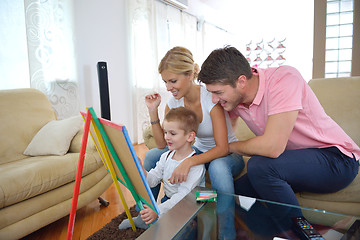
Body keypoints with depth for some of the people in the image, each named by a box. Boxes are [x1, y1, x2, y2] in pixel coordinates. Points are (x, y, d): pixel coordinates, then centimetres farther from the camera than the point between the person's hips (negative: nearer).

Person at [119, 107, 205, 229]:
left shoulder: (195, 164, -20)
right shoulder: (166, 156, 4)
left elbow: (183, 195, -26)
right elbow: (152, 180, 0)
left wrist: (158, 211, -36)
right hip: (168, 201, 7)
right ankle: (142, 220, 19)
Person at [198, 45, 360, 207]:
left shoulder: (284, 78, -25)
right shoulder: (234, 98, -4)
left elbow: (272, 147, -32)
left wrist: (232, 147, -14)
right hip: (295, 160, 6)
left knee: (259, 166, -29)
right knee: (235, 191, -7)